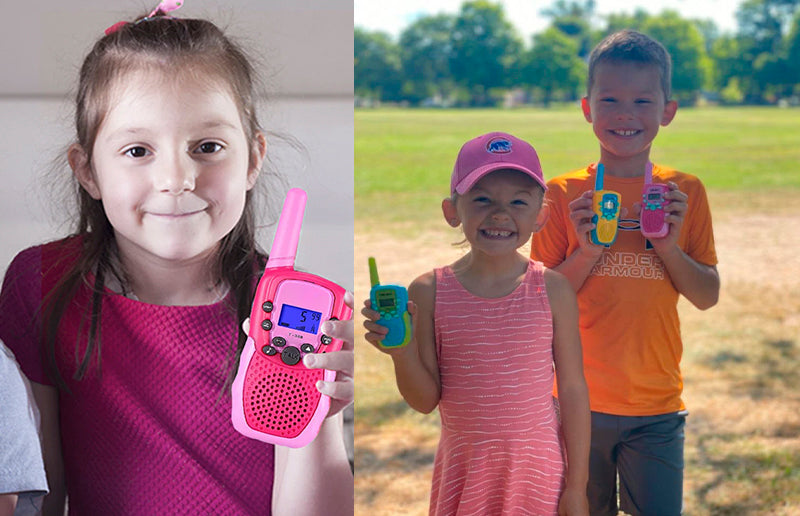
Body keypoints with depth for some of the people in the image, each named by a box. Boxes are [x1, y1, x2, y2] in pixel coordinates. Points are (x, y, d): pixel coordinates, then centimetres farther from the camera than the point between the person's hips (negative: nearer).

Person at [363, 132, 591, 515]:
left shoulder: (552, 290, -7)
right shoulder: (429, 292, -7)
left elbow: (573, 391, -2)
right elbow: (425, 401, -2)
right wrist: (402, 351, -21)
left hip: (537, 467, 0)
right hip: (463, 468, 1)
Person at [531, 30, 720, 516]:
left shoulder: (685, 193, 1)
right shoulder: (564, 195, -3)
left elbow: (708, 296, 1)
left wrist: (668, 245, -15)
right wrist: (587, 251, -18)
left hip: (656, 407, 1)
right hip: (579, 402, 0)